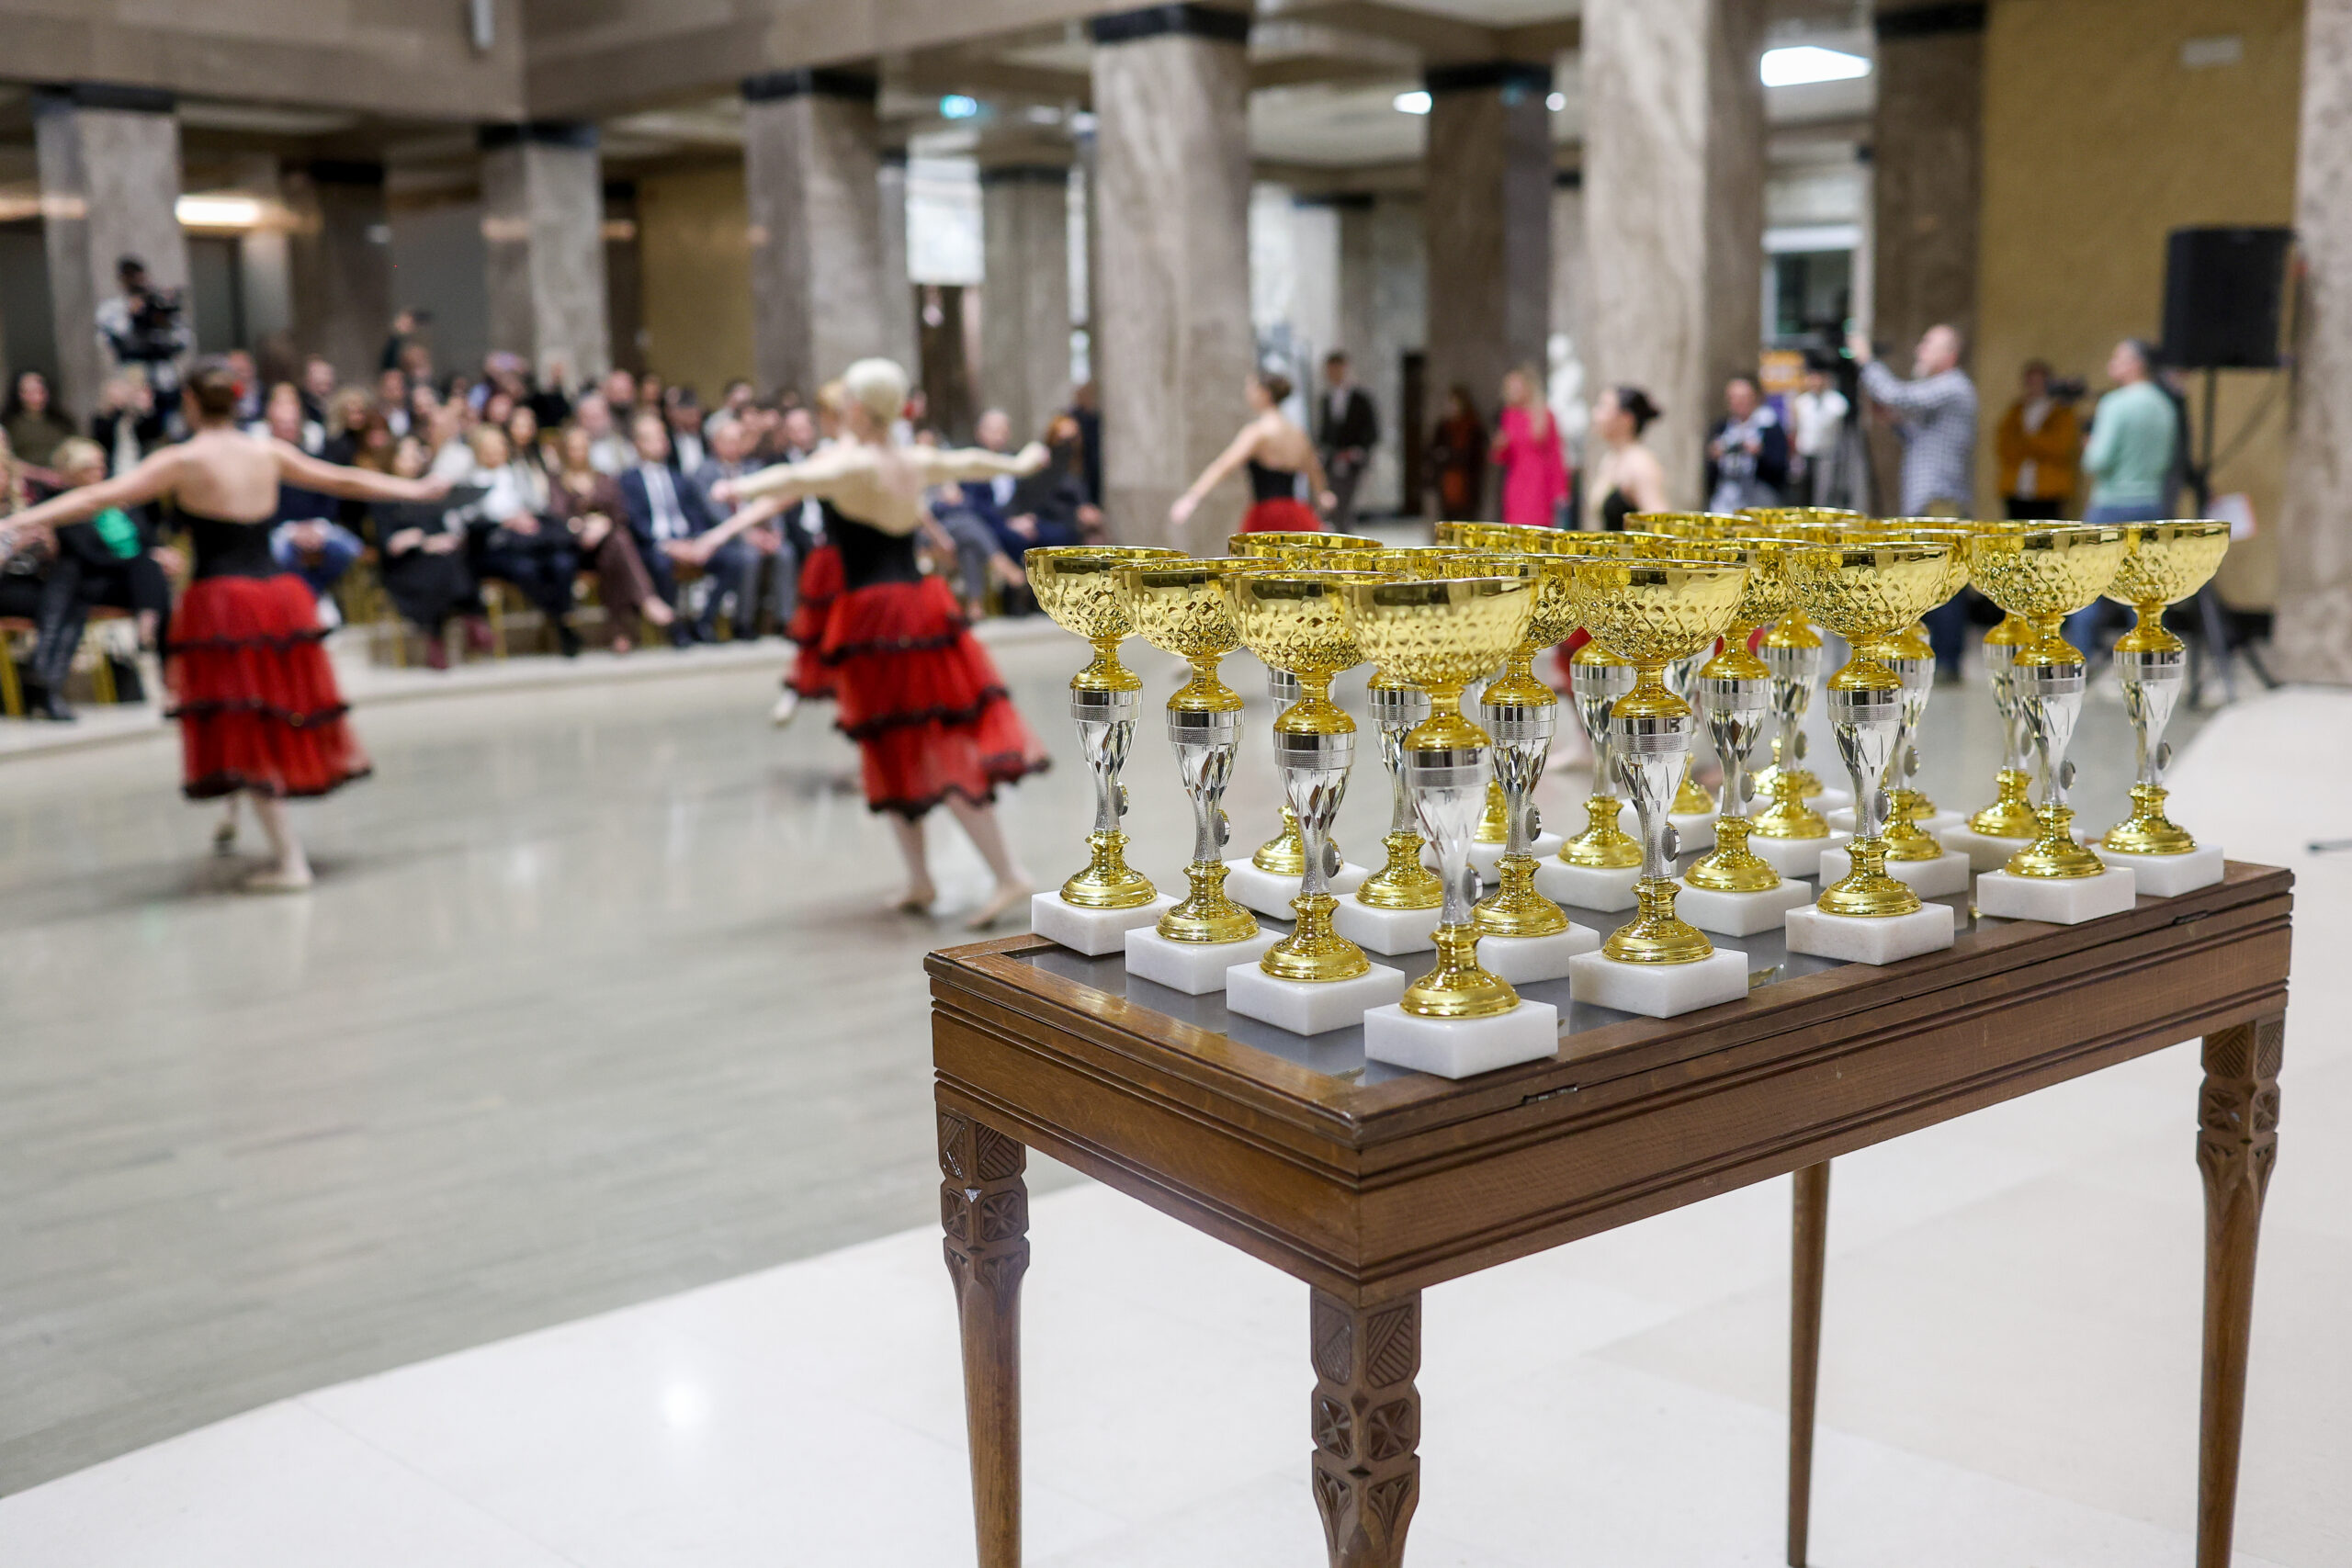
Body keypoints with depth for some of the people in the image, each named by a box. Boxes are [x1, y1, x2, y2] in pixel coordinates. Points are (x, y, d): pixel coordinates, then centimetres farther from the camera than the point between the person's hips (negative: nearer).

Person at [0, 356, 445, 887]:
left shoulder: (181, 462, -5)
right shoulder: (269, 453, 8)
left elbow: (100, 497, -12)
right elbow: (344, 480, 19)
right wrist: (415, 489, 32)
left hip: (221, 601, -4)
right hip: (280, 597, 5)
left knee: (245, 728, -2)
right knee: (279, 718, 17)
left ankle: (290, 861, -4)